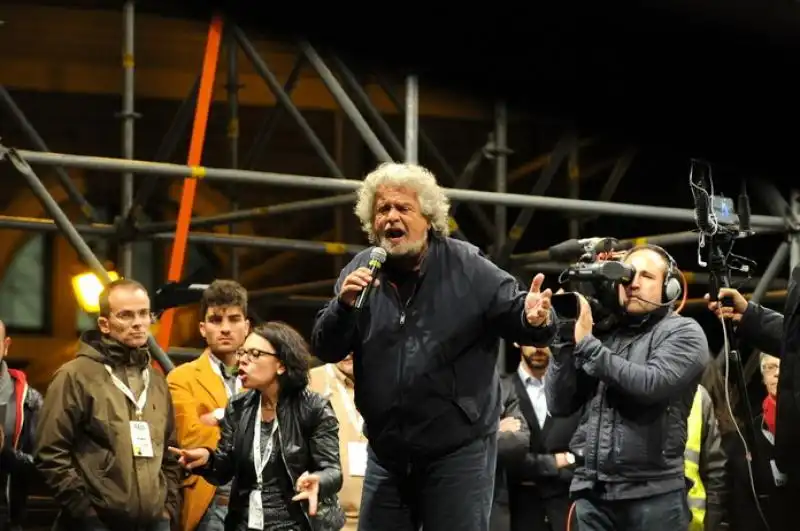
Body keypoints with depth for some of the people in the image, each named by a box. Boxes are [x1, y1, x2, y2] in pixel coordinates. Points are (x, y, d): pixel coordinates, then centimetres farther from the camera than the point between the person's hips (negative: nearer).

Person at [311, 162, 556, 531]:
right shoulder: (361, 271, 3)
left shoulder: (467, 268, -6)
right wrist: (344, 304, -19)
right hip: (387, 453, 4)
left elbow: (516, 314, -7)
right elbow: (325, 349, 2)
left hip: (459, 451, -4)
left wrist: (534, 319, -32)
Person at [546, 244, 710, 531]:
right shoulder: (602, 332, 13)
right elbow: (559, 405, 9)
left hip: (652, 493, -4)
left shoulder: (683, 332, 2)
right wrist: (566, 339, -2)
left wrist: (587, 345, -11)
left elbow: (652, 385, -17)